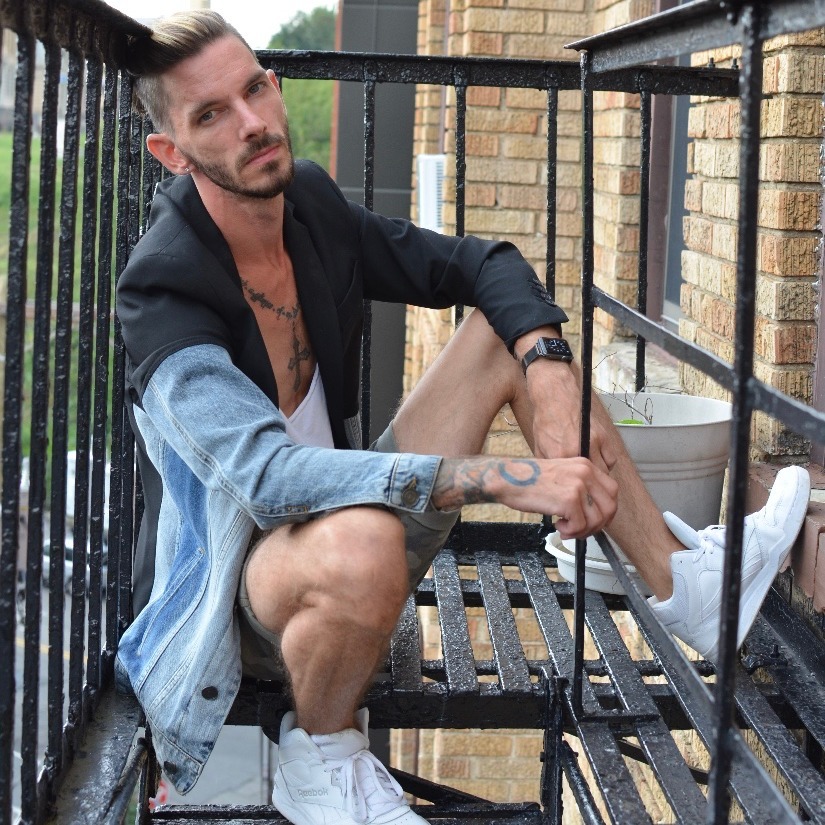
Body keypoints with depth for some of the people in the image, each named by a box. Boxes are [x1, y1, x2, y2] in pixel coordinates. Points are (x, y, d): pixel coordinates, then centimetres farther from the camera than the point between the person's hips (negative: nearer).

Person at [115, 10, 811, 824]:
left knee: (508, 324, 1)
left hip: (339, 525, 7)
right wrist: (508, 477, -40)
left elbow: (486, 266, 4)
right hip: (232, 591, -7)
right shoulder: (162, 286, -24)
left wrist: (550, 378, -17)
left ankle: (685, 582, 4)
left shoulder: (307, 200, -3)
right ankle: (319, 758, -10)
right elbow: (269, 475, -37)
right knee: (363, 545, -43)